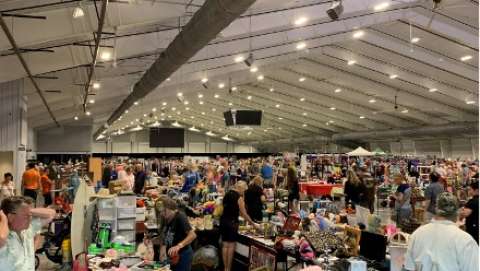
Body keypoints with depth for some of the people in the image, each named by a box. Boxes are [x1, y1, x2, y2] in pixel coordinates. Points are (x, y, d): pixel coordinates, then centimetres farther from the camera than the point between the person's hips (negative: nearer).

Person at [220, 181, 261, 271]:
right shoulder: (239, 197, -11)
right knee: (231, 245, 0)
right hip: (231, 222, -7)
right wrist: (253, 224, 0)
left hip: (223, 220, 7)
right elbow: (244, 214, -9)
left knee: (225, 245, 10)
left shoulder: (227, 194, 12)